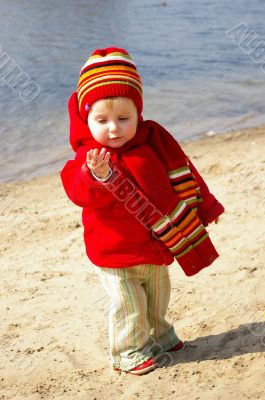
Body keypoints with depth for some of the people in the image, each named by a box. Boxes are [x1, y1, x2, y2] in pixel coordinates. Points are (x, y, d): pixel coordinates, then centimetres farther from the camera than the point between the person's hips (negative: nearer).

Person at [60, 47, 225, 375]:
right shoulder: (90, 157, -19)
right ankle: (129, 353, 23)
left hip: (156, 247, 6)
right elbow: (81, 194, -36)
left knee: (158, 298, 24)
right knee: (128, 306, 2)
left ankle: (159, 337, 47)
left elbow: (180, 174, 6)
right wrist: (96, 176, -57)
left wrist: (203, 207, 12)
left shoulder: (153, 140, -5)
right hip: (115, 256, -5)